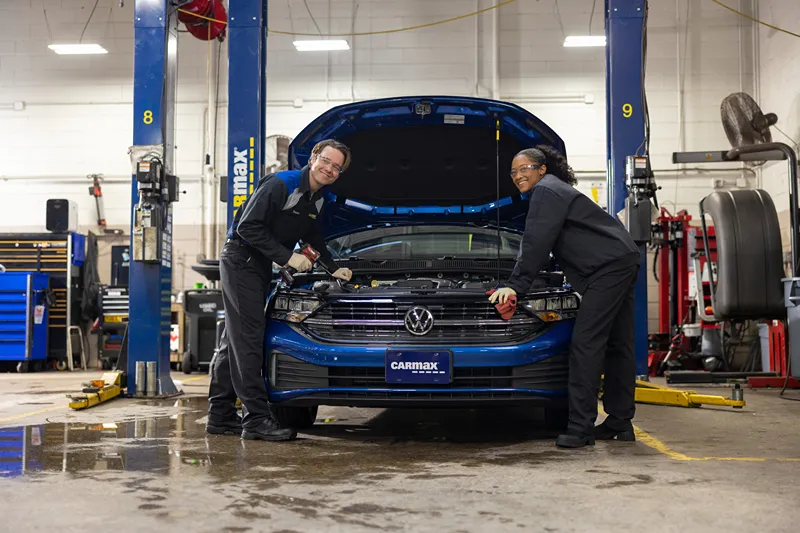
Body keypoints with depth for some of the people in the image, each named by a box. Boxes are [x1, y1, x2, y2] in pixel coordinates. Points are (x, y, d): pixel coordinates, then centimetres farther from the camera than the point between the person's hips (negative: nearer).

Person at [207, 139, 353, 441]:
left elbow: (311, 236, 26)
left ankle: (220, 416, 18)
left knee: (235, 338, 12)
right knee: (248, 337, -12)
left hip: (261, 266, 9)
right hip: (240, 259, -9)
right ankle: (256, 419, -13)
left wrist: (333, 268, 21)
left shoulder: (319, 199, 8)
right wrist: (288, 257, -22)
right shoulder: (280, 185, -19)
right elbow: (248, 226, -23)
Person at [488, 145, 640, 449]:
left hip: (609, 266, -11)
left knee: (586, 343, -14)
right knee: (617, 345, 11)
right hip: (622, 263, 11)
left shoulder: (546, 192, -7)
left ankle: (580, 428, -16)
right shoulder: (555, 191, 26)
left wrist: (515, 286, -12)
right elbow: (537, 245, 33)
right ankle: (620, 423, 17)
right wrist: (517, 284, 35)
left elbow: (536, 244, -14)